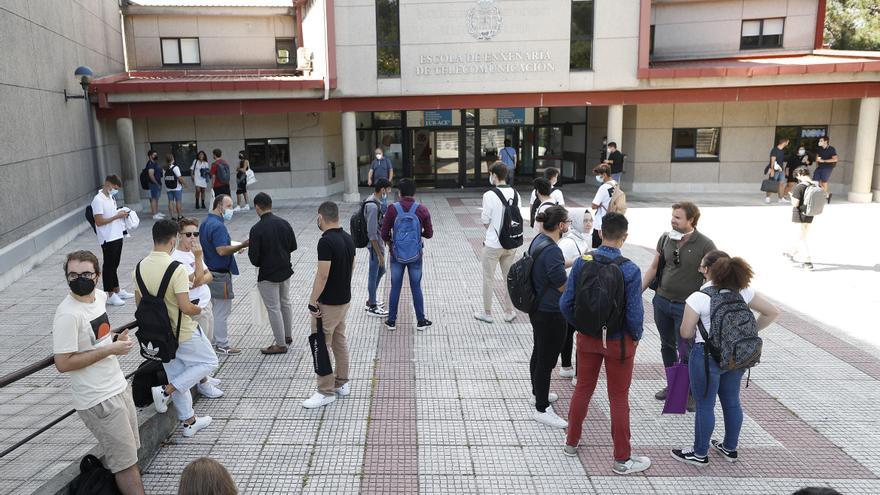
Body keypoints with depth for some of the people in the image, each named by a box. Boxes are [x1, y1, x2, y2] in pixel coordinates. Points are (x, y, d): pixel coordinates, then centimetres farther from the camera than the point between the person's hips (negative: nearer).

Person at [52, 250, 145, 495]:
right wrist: (110, 350, -20)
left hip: (118, 387, 8)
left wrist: (116, 339, 1)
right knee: (126, 462, 2)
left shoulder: (100, 296, 4)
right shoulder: (67, 314, -21)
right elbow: (63, 363, -22)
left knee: (128, 452, 18)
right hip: (98, 400, -8)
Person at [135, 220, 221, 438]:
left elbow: (139, 301, 8)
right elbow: (186, 307, -27)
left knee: (176, 376, 17)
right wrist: (198, 309, -5)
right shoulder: (176, 268, -24)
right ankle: (165, 391, 1)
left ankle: (189, 422, 25)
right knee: (209, 362, 14)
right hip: (183, 333, -7)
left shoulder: (140, 267, -3)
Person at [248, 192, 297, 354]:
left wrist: (259, 263, 3)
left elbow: (253, 257, -18)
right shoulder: (284, 223, -4)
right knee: (286, 303, 21)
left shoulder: (257, 229, -20)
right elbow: (293, 246, 4)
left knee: (274, 309, 4)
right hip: (285, 269, 6)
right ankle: (288, 335, 36)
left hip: (267, 274, -6)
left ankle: (281, 344, 13)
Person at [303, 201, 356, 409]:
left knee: (321, 346, 0)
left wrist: (312, 302, -17)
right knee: (339, 341, 17)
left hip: (328, 303, -9)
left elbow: (322, 276, -24)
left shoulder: (326, 241, -23)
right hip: (344, 299, 9)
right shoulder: (348, 238, 4)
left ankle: (326, 392, 7)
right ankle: (342, 383, 26)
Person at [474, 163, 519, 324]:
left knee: (488, 279, 10)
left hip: (493, 245, -5)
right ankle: (509, 312, 25)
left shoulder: (490, 195, -17)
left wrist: (490, 231, 7)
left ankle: (487, 313, 20)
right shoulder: (515, 194, 1)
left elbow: (485, 221, -12)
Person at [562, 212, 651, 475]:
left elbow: (566, 303, -7)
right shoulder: (630, 270, -21)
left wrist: (580, 325, 10)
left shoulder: (582, 261, -11)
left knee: (583, 389, 19)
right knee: (618, 399, 10)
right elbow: (634, 314, -18)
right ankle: (622, 459, 24)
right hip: (619, 341, -3)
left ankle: (572, 442, 35)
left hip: (587, 337, 3)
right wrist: (636, 336, 2)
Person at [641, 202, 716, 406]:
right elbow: (653, 268, 9)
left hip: (686, 307, -5)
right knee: (667, 345, 18)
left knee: (686, 351, 3)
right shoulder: (666, 238, 1)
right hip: (662, 301, 5)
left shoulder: (705, 245, -13)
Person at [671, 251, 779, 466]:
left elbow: (686, 333, -13)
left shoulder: (698, 297, -18)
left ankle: (700, 454, 21)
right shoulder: (742, 291, -2)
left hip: (708, 356, -6)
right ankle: (730, 448, 36)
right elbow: (772, 313, 3)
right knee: (731, 401, 20)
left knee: (704, 405, 7)